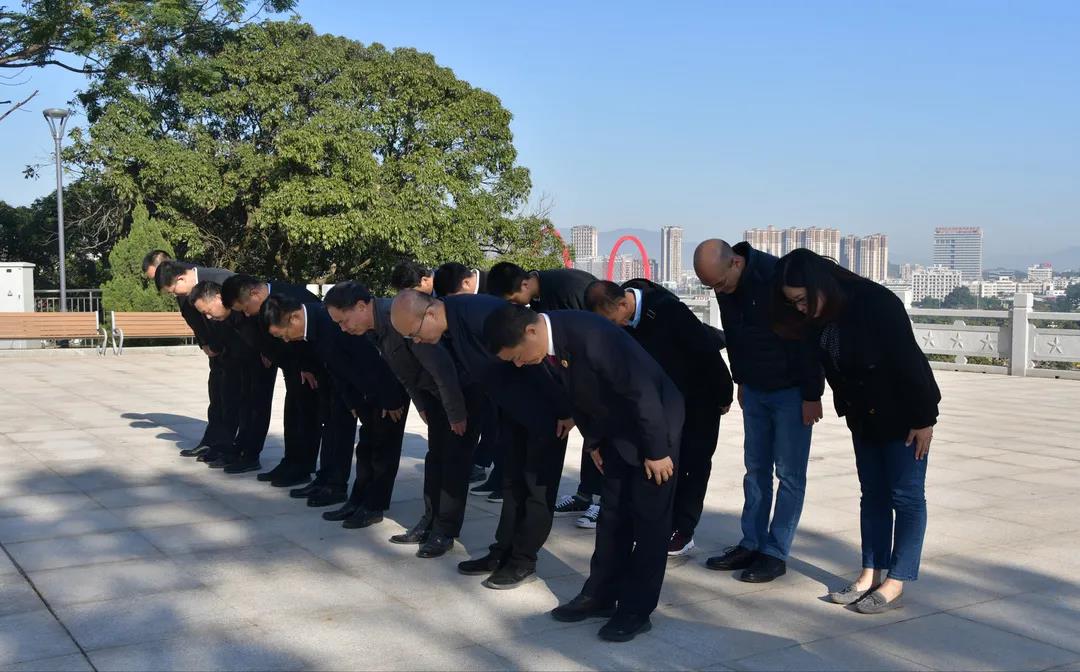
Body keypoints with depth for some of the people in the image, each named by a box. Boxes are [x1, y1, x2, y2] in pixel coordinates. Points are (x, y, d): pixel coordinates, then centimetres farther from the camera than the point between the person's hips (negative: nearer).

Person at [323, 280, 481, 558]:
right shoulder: (376, 326, -2)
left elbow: (441, 365, -32)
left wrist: (456, 413, -26)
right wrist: (421, 406, 14)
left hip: (464, 387, -9)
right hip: (435, 390, 9)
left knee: (455, 459, -5)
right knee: (435, 456, 12)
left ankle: (445, 532, 1)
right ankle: (430, 523, 19)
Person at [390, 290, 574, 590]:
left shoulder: (482, 315, -32)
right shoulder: (450, 327, -6)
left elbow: (536, 357, -28)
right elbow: (469, 372, 9)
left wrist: (564, 410, -23)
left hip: (545, 407, -8)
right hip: (514, 409, 8)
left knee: (538, 486, 1)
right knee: (513, 482, 13)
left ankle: (523, 561, 8)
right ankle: (503, 553, 21)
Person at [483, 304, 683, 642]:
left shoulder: (590, 335, -35)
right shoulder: (544, 349, -9)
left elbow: (641, 390, -29)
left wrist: (656, 450, -22)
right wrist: (593, 441, 11)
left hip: (656, 419, -7)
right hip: (616, 428, 7)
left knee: (649, 518, -1)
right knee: (613, 515, 11)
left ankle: (637, 609, 6)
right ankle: (601, 594, 20)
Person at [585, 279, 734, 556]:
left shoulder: (667, 309, -33)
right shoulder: (622, 319, -15)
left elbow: (707, 350, -26)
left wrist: (723, 395, -17)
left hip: (699, 395, -6)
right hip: (664, 396, 6)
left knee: (693, 460, -3)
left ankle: (683, 531, 0)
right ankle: (665, 523, 12)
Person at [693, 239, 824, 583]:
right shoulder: (726, 286, -3)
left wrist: (812, 395, -19)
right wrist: (741, 380, 16)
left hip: (792, 390, -7)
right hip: (755, 390, 7)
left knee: (789, 473, -2)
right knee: (756, 468, 9)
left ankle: (775, 554, 3)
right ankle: (751, 544, 17)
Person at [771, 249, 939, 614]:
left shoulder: (877, 304, -28)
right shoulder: (819, 317, -9)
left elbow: (908, 361, -24)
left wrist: (923, 419, -21)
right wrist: (848, 407, 7)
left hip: (902, 414, -7)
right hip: (864, 416, 7)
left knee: (906, 495, 1)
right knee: (873, 493, 11)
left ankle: (895, 584, 4)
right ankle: (871, 574, 19)